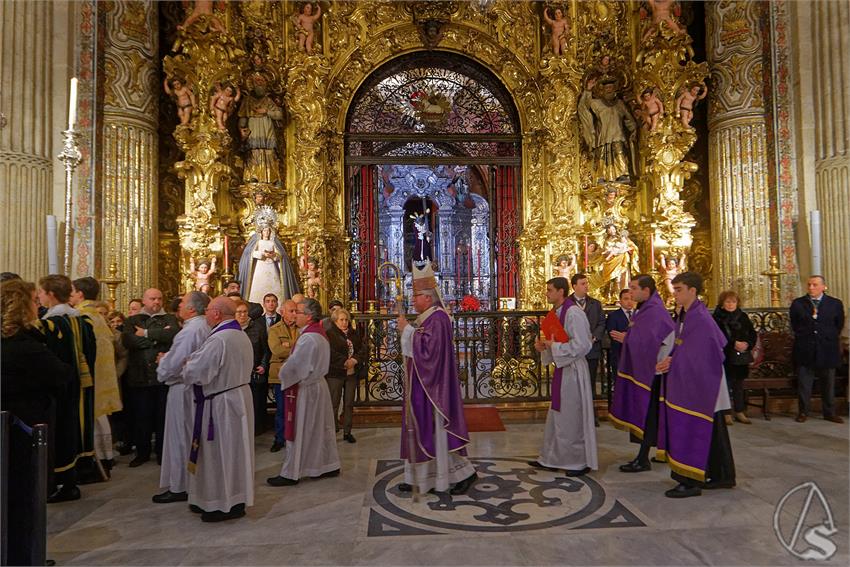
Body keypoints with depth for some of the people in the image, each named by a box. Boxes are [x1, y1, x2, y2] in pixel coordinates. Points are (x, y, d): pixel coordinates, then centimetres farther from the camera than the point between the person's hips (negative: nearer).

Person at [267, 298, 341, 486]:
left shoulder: (308, 338, -23)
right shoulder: (319, 333, 8)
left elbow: (293, 365, -22)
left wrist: (283, 376, -2)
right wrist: (287, 372, 8)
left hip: (304, 389, -10)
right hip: (317, 385, 10)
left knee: (298, 432, 2)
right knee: (320, 429, 16)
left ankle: (291, 473, 13)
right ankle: (329, 466, 26)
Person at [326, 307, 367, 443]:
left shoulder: (354, 335, 12)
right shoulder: (329, 335, -5)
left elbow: (363, 350, 4)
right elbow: (330, 353, -17)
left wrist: (354, 360, -12)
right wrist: (345, 362, -19)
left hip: (352, 373, 5)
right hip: (335, 373, -5)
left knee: (349, 404, 10)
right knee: (334, 404, 1)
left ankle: (347, 432, 20)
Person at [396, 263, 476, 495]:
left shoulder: (437, 319, -17)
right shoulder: (427, 318, 13)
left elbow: (427, 349, -26)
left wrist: (407, 329, -19)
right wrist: (407, 329, 7)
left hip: (432, 387, -10)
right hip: (421, 385, 10)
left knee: (436, 428, -4)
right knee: (422, 428, 14)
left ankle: (464, 472, 10)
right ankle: (419, 477, 23)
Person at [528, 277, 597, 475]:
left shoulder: (573, 313, -17)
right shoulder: (556, 312, 10)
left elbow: (581, 345, -23)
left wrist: (553, 345, -18)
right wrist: (545, 346, 1)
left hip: (573, 371, -9)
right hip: (562, 369, 9)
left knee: (573, 417, 3)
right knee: (557, 416, 15)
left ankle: (581, 462, 18)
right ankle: (551, 459, 26)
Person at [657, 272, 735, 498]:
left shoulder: (700, 318, -19)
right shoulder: (685, 315, 9)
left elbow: (698, 355, -23)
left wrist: (672, 361, -16)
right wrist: (671, 359, -3)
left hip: (699, 384, -9)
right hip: (690, 382, 9)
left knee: (691, 430, -3)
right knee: (713, 431, 17)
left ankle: (691, 481, 7)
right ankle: (723, 476, 29)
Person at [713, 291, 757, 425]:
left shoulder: (743, 316, 9)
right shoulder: (717, 318, -5)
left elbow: (752, 333, 9)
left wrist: (747, 344, -10)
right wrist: (734, 343, -20)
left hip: (742, 356, 4)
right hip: (725, 356, -4)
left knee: (739, 385, 11)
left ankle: (740, 412, 21)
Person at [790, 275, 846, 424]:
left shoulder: (835, 303, 4)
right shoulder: (797, 304, 4)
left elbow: (839, 325, 11)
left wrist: (829, 338, 10)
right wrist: (803, 337, 8)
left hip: (827, 350, 1)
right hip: (805, 350, 0)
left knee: (828, 384, 8)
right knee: (803, 383, 2)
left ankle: (829, 413, 19)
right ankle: (803, 412, 10)